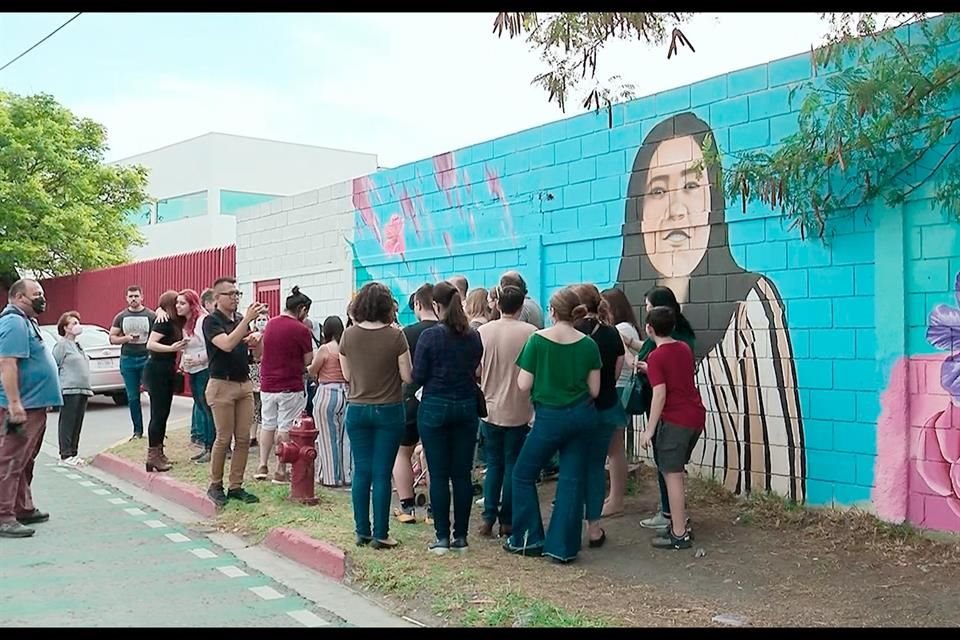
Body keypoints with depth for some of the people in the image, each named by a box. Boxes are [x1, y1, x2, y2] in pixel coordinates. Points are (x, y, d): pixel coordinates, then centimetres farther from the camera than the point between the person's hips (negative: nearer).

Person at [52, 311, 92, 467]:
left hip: (82, 390, 8)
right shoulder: (62, 344, -6)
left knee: (78, 424, 9)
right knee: (68, 423, -5)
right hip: (69, 390, -8)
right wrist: (57, 387, -15)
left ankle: (73, 453, 15)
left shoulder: (77, 345, 20)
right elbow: (55, 366, -11)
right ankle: (65, 455, -3)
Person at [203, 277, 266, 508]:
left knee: (243, 439, 5)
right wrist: (248, 319, -31)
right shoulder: (211, 321, -8)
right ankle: (215, 486, 13)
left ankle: (236, 486, 12)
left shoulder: (241, 320, 12)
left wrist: (254, 343, -6)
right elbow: (227, 344, -26)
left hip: (245, 384, 6)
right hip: (222, 385, -6)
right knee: (224, 438, -1)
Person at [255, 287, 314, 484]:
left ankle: (262, 466, 18)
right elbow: (308, 360, -7)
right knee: (285, 429, 2)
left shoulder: (270, 324, 5)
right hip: (291, 386, -6)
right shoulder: (300, 329, -14)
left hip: (267, 384, 6)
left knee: (267, 424, 18)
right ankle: (281, 471, 8)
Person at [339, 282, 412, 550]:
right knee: (382, 473, 3)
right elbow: (407, 377, -9)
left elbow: (347, 375, 6)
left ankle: (362, 531, 17)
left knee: (361, 471, 11)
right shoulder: (395, 336, -12)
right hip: (389, 410, -2)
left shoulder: (349, 335, -4)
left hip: (357, 410, 3)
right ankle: (380, 534, 8)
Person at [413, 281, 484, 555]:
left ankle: (442, 538, 7)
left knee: (439, 475, 2)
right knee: (462, 474, 8)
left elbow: (417, 377, -8)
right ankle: (461, 537, 13)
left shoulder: (430, 336, -11)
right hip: (466, 408, 4)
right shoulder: (473, 336, 1)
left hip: (435, 407, -4)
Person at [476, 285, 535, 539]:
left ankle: (488, 519, 12)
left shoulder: (483, 331, -3)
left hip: (490, 409, 2)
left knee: (493, 465, 14)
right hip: (518, 411, -2)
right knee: (513, 465, 9)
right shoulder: (530, 332, -12)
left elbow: (475, 371, 4)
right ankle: (507, 521, 13)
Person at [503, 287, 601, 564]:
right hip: (582, 416, 4)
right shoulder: (588, 345, -2)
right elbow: (594, 390, 1)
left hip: (551, 417, -4)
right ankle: (563, 547, 13)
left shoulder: (537, 340, -11)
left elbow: (523, 385, -9)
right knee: (572, 480, 9)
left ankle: (527, 539, 18)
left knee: (523, 474, 14)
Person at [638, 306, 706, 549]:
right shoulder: (685, 348, 10)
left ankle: (679, 535, 0)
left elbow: (660, 394, -19)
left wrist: (649, 429, -16)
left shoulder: (655, 357, -12)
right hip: (696, 417, 8)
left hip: (675, 420, -8)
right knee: (676, 471, 19)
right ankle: (680, 522, 24)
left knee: (672, 475, -2)